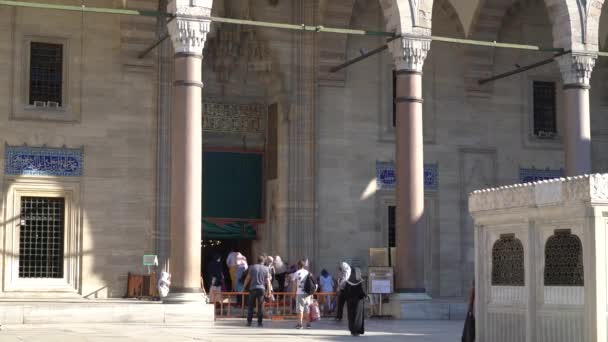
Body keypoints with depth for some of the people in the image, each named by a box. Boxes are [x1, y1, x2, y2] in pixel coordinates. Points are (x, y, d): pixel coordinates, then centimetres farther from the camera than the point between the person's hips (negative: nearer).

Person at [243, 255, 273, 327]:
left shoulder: (252, 267, 3)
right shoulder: (266, 269, 4)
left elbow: (248, 278, 2)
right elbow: (267, 281, 2)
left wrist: (244, 287, 8)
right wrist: (269, 290, 5)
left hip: (253, 288, 0)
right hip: (261, 289, 0)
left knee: (251, 306, 6)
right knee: (260, 307, 4)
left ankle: (249, 322, 2)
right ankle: (259, 322, 2)